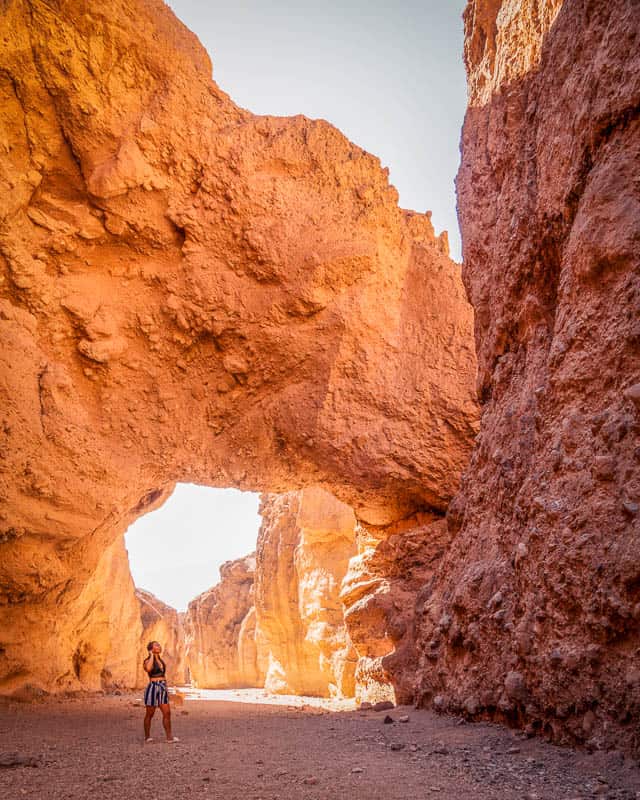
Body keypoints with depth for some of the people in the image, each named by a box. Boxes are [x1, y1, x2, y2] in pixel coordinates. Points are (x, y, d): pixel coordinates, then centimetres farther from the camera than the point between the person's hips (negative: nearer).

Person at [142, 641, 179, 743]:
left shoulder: (161, 660, 15)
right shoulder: (148, 661, -8)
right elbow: (148, 669, -33)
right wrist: (151, 655, -19)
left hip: (162, 688, 7)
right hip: (153, 687, -7)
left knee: (167, 713, 0)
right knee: (150, 714, 5)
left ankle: (169, 736, 2)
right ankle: (147, 736, 19)